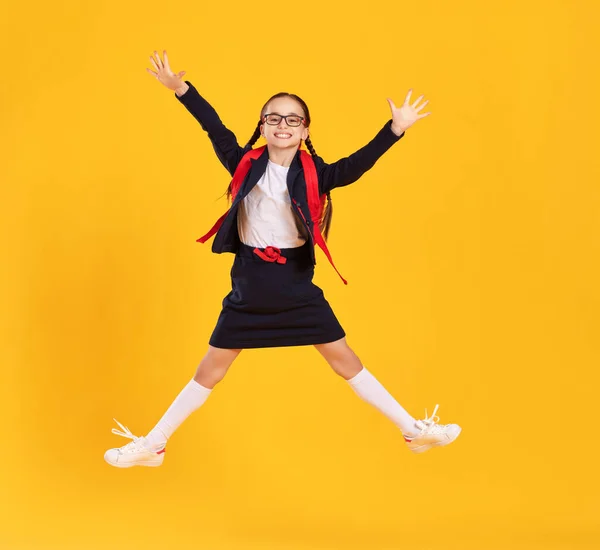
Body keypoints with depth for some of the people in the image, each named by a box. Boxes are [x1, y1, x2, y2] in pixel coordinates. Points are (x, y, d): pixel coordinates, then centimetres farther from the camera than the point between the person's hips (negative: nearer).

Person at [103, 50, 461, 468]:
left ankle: (414, 430, 15)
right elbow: (216, 129, -6)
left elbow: (355, 166, -17)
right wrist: (180, 88, -14)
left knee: (346, 360, 6)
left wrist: (395, 129, -29)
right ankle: (153, 444, 16)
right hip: (250, 284, 0)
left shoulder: (313, 173, -5)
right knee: (210, 370, 6)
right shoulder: (246, 165, -2)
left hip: (297, 284, 0)